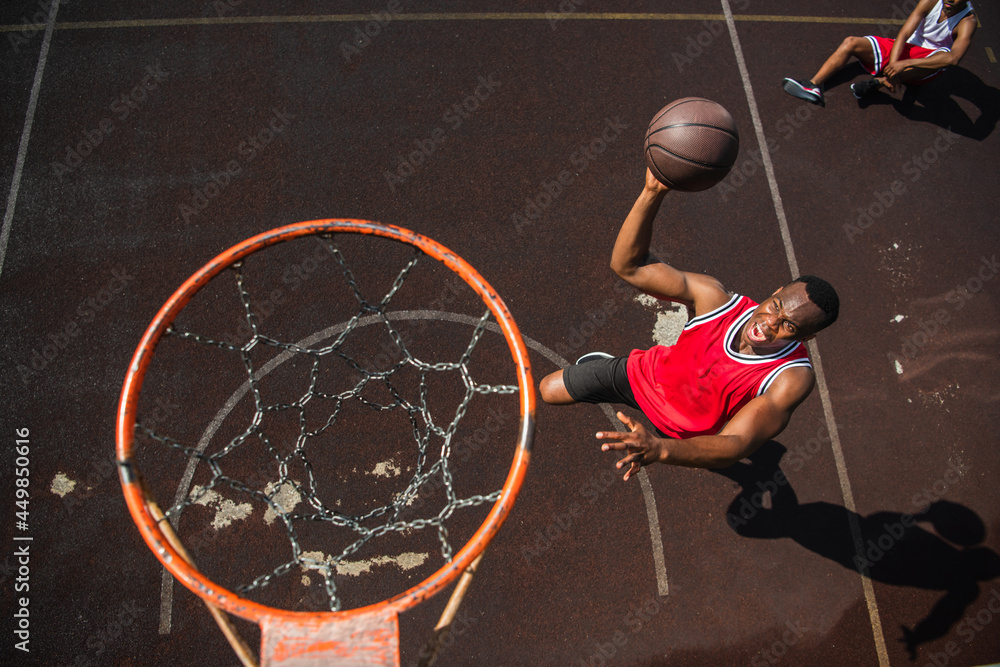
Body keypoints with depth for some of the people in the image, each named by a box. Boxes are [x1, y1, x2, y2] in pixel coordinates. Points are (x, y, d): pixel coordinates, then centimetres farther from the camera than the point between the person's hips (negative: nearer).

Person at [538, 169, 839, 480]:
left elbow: (736, 447, -47)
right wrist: (653, 192, -50)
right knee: (547, 390, 12)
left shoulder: (792, 378, -38)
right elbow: (627, 265, -33)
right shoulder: (716, 299, -33)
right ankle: (601, 364, 43)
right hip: (645, 374, 1)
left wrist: (661, 449, -67)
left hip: (684, 431, 0)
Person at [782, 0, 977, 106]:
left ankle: (877, 82, -33)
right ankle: (814, 86, -33)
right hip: (905, 49, 4)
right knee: (852, 43, -14)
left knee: (943, 54, -40)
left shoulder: (967, 21, -19)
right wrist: (892, 65, -31)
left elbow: (953, 57, -36)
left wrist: (905, 64, -43)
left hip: (923, 66, -4)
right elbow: (903, 34, -14)